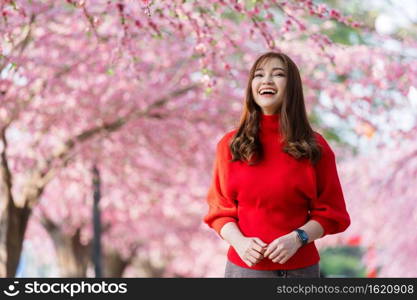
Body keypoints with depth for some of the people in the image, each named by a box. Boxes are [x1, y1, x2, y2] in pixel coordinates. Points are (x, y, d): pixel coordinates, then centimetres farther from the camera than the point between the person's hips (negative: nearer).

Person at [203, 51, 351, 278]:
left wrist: (297, 238, -14)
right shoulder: (230, 145, 2)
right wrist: (239, 241, -13)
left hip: (300, 267, 0)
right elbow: (219, 208, 4)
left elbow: (331, 213, 2)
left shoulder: (315, 147, 1)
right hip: (244, 266, 0)